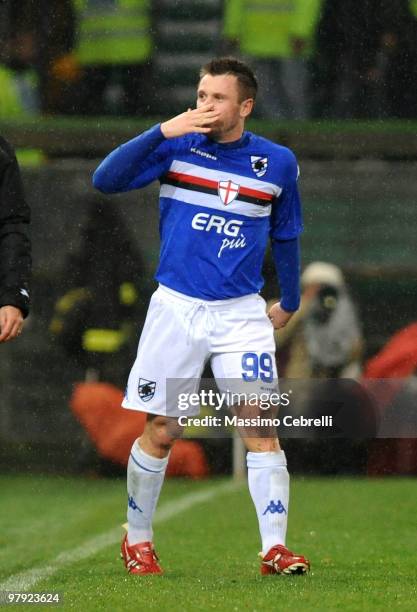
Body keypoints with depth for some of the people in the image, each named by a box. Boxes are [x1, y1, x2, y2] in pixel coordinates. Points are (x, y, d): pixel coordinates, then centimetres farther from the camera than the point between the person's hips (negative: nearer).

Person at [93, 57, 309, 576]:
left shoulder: (277, 163, 2)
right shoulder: (175, 146, -3)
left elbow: (285, 236, 16)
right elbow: (105, 180, -14)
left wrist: (289, 302, 24)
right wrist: (161, 133, -22)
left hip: (242, 312, 1)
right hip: (176, 307, -1)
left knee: (260, 425, -11)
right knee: (159, 432, 4)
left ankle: (275, 548, -10)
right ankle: (137, 540, 22)